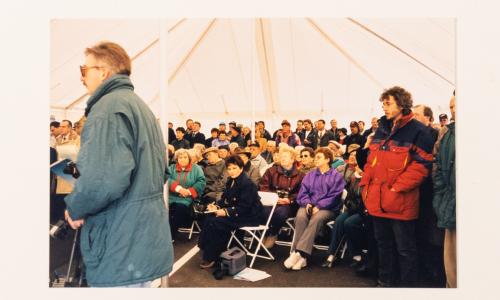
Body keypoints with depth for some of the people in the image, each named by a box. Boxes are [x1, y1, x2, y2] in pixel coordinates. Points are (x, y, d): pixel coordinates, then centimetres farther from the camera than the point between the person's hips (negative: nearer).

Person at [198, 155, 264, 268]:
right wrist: (216, 206, -6)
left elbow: (244, 207, -22)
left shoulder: (247, 184, -18)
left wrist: (226, 212, -28)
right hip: (236, 212, 9)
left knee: (215, 222, -22)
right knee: (209, 218, -11)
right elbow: (225, 199, 14)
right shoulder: (230, 181, 9)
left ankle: (212, 258, -9)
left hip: (249, 216, -8)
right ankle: (205, 251, -5)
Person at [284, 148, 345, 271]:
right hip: (309, 206, 3)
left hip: (327, 208, -3)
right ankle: (302, 257, -33)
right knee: (300, 217, -31)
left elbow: (334, 196, -4)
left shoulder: (336, 176, 8)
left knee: (316, 219, -36)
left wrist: (319, 206, -14)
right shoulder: (310, 175, 23)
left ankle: (298, 253, -39)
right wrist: (307, 203, -8)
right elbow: (302, 193, 13)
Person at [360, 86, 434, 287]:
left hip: (400, 202, -7)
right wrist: (366, 185, 6)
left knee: (405, 248, 6)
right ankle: (384, 281, 35)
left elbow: (422, 166, -14)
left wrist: (396, 188, -18)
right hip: (377, 200, 7)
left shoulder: (417, 131, -9)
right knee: (383, 244, 19)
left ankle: (407, 284, 21)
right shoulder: (381, 129, 12)